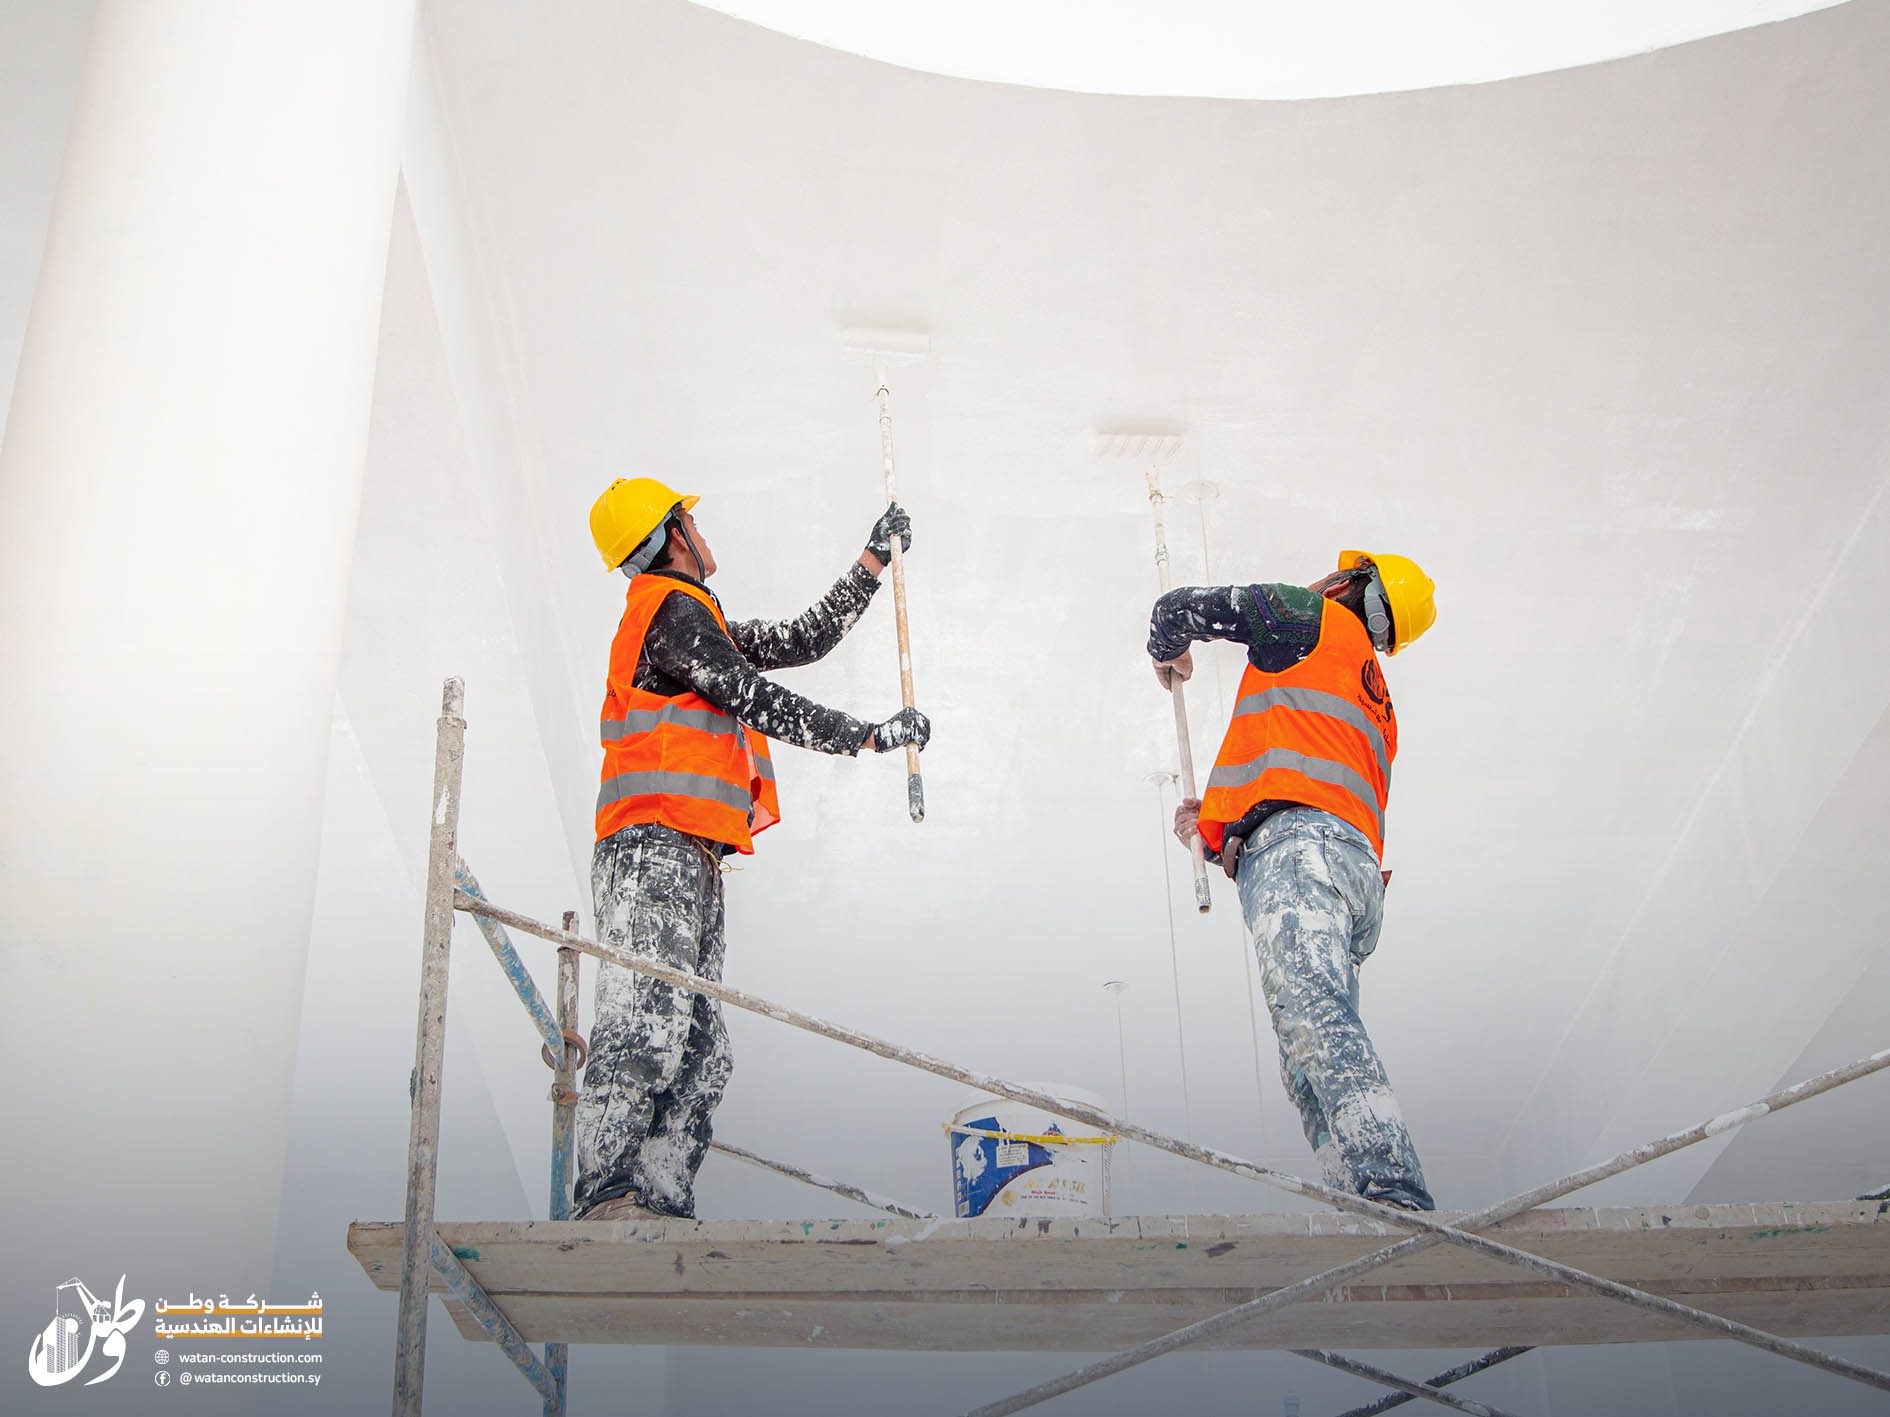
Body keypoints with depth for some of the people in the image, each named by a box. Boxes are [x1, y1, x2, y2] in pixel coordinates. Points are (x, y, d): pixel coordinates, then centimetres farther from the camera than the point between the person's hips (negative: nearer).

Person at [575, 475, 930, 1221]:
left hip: (689, 859, 10)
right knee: (645, 1030, -18)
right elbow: (756, 701, -8)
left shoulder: (695, 621, 28)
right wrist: (868, 735, -3)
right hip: (655, 845, -10)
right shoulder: (671, 609, -1)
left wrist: (874, 559, 32)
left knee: (698, 1054, 2)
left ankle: (657, 1203, -3)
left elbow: (804, 641, 31)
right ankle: (603, 1199, -23)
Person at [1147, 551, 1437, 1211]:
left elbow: (1184, 607, 13)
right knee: (1309, 1062, 4)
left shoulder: (1318, 620, 14)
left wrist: (1168, 653, 37)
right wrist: (1217, 828, 41)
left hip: (1296, 843, -9)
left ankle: (1396, 1197, -40)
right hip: (1360, 869, 9)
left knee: (1313, 1020, -25)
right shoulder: (1376, 704, 36)